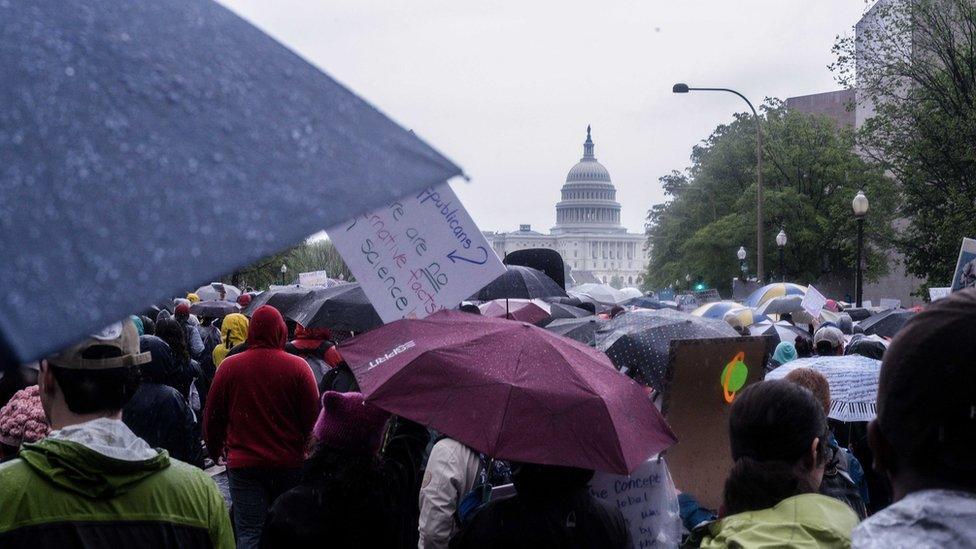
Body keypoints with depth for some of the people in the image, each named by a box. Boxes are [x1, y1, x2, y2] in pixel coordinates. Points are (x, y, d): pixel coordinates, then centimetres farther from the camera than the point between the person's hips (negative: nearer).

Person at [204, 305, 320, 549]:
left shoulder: (229, 366, -4)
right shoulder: (297, 367, -7)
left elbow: (212, 417, 4)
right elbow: (313, 417, -4)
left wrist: (215, 452, 20)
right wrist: (308, 451, 12)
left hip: (243, 465, 0)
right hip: (290, 463, 0)